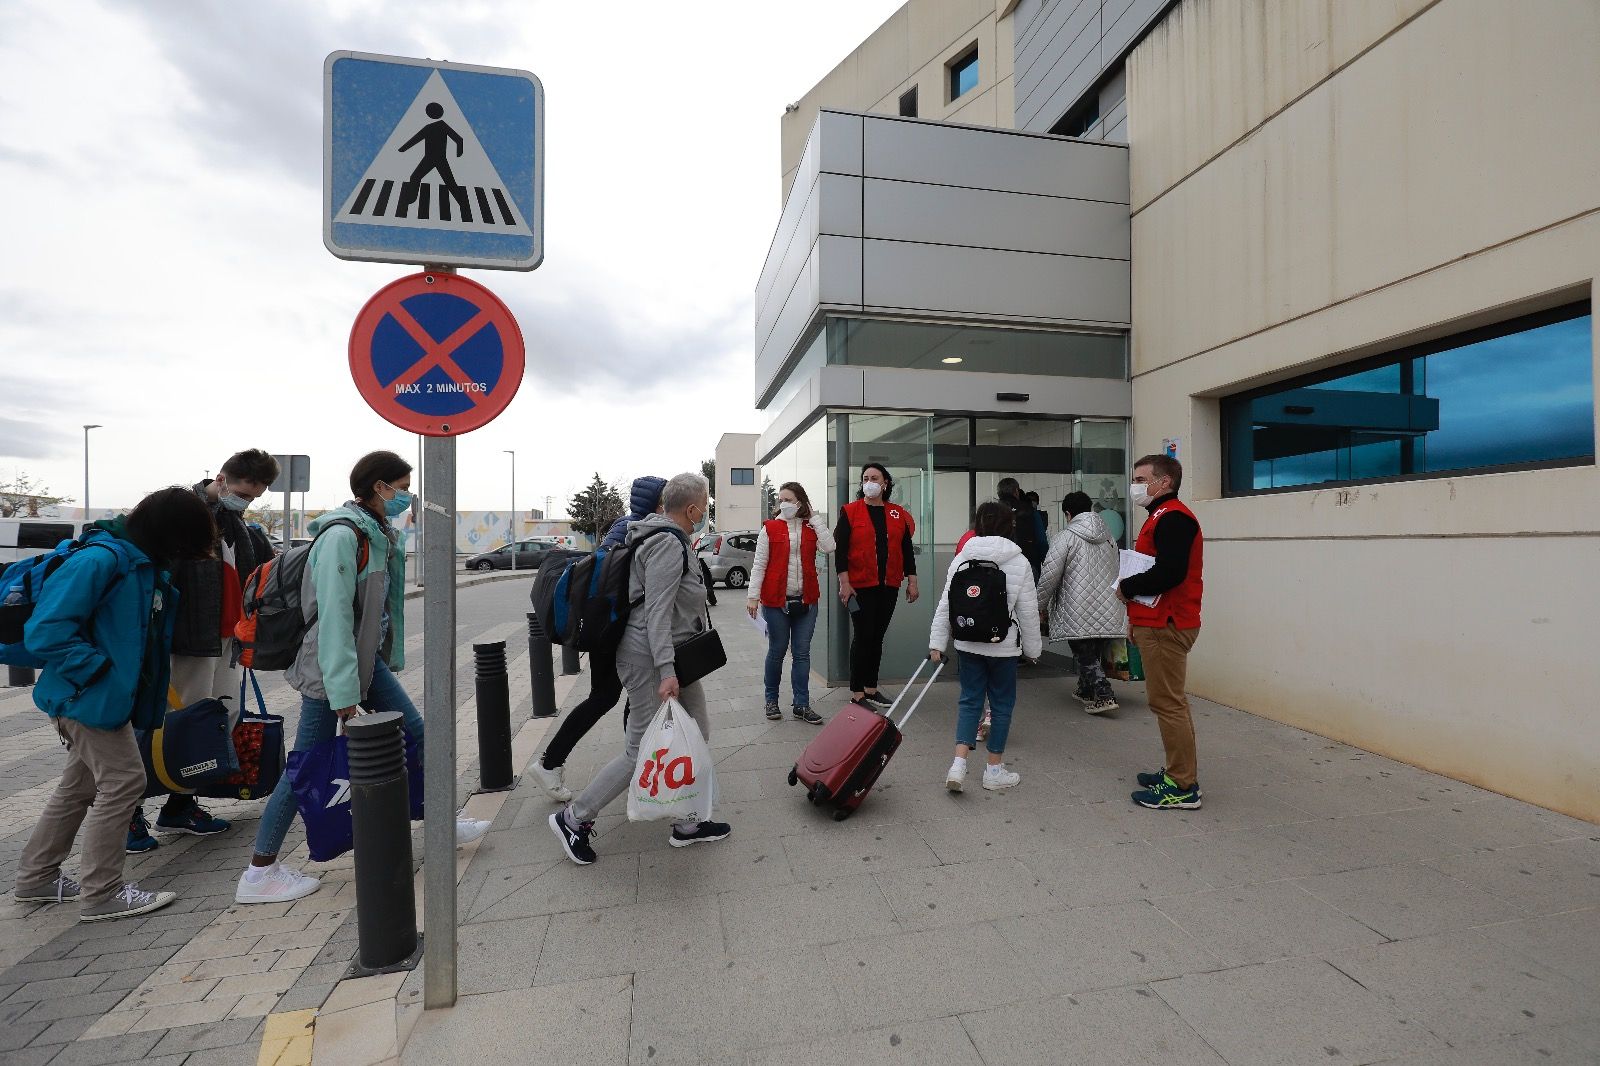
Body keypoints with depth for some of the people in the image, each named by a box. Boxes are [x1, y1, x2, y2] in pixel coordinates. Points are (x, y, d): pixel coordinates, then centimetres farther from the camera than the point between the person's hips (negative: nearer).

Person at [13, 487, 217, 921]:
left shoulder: (148, 565, 6)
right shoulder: (101, 559, -22)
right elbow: (46, 629, -26)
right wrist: (98, 669, -21)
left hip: (111, 694, 10)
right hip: (91, 697, -10)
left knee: (81, 786, 21)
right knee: (123, 782, -4)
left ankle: (36, 878, 37)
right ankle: (102, 894, 9)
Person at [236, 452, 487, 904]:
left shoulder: (380, 535, 7)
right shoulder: (342, 535, -21)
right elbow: (334, 616, -25)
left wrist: (386, 660, 14)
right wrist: (344, 695, -24)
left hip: (368, 659, 9)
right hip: (332, 667, -9)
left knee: (414, 733, 11)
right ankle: (259, 873, 21)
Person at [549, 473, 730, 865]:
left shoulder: (670, 539, 14)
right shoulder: (668, 544, -18)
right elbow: (657, 610, -25)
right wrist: (666, 671, -29)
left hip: (676, 657, 10)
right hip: (652, 660, -10)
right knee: (642, 751, -1)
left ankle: (687, 825, 26)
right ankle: (574, 819, 18)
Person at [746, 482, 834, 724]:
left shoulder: (812, 527, 7)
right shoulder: (770, 528, 1)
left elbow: (828, 547, -12)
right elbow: (759, 564, -2)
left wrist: (815, 518, -6)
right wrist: (753, 596, -9)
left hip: (807, 600, 2)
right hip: (776, 600, -2)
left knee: (802, 652, 7)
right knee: (777, 651, 7)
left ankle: (801, 705, 16)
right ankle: (771, 700, 25)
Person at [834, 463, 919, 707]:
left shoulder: (899, 514, 9)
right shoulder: (850, 512, -2)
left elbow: (907, 550, 12)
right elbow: (840, 549, -6)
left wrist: (912, 581, 9)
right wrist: (844, 583, -13)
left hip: (889, 586, 4)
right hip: (861, 586, -4)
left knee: (878, 637, 12)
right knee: (863, 637, -2)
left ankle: (871, 689, 24)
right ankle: (857, 694, 9)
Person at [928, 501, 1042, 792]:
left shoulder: (962, 558, -1)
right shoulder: (1019, 563, -7)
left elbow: (945, 604, -1)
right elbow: (1028, 611, -4)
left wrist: (937, 642, 3)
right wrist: (1033, 647, 8)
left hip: (967, 644, 3)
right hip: (1003, 647, -2)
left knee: (970, 700, 12)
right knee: (1002, 703, 12)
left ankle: (959, 763, 1)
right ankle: (995, 770, 22)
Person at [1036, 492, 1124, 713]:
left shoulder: (1065, 537, -9)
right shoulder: (1108, 537, 13)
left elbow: (1049, 576, -11)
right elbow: (1117, 571, 21)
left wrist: (1042, 605, 1)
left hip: (1079, 613, -6)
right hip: (1108, 611, 7)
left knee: (1085, 655, 2)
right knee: (1094, 653, 19)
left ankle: (1104, 696, -9)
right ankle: (1086, 690, 33)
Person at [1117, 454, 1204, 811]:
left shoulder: (1173, 517, -14)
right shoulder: (1161, 517, 19)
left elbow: (1169, 573, -27)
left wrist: (1126, 588, -12)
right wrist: (1137, 619, 16)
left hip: (1166, 627, -11)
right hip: (1156, 623, 11)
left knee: (1168, 703, -5)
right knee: (1168, 702, 17)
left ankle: (1183, 788, 4)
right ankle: (1177, 772, 28)